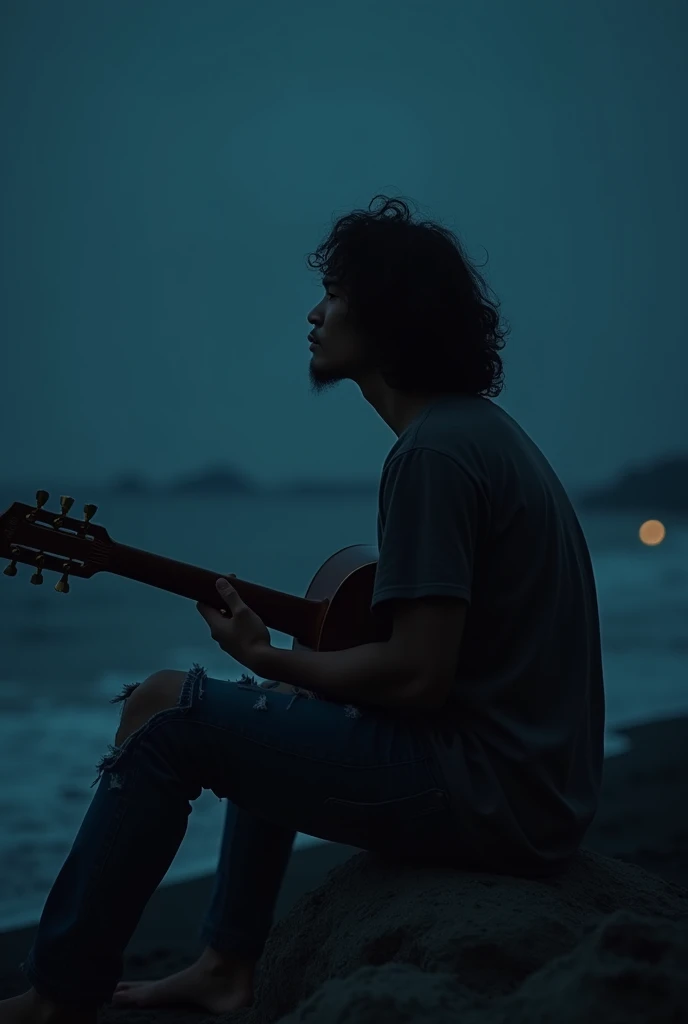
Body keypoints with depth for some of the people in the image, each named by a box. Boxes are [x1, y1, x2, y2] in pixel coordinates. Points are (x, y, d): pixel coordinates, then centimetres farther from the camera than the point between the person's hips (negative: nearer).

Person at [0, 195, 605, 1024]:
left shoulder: (432, 453, -18)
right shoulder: (482, 426, 14)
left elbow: (418, 677, -23)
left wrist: (269, 659, -7)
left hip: (489, 796, -10)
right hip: (538, 777, 10)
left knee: (164, 711, -10)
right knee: (275, 720, 29)